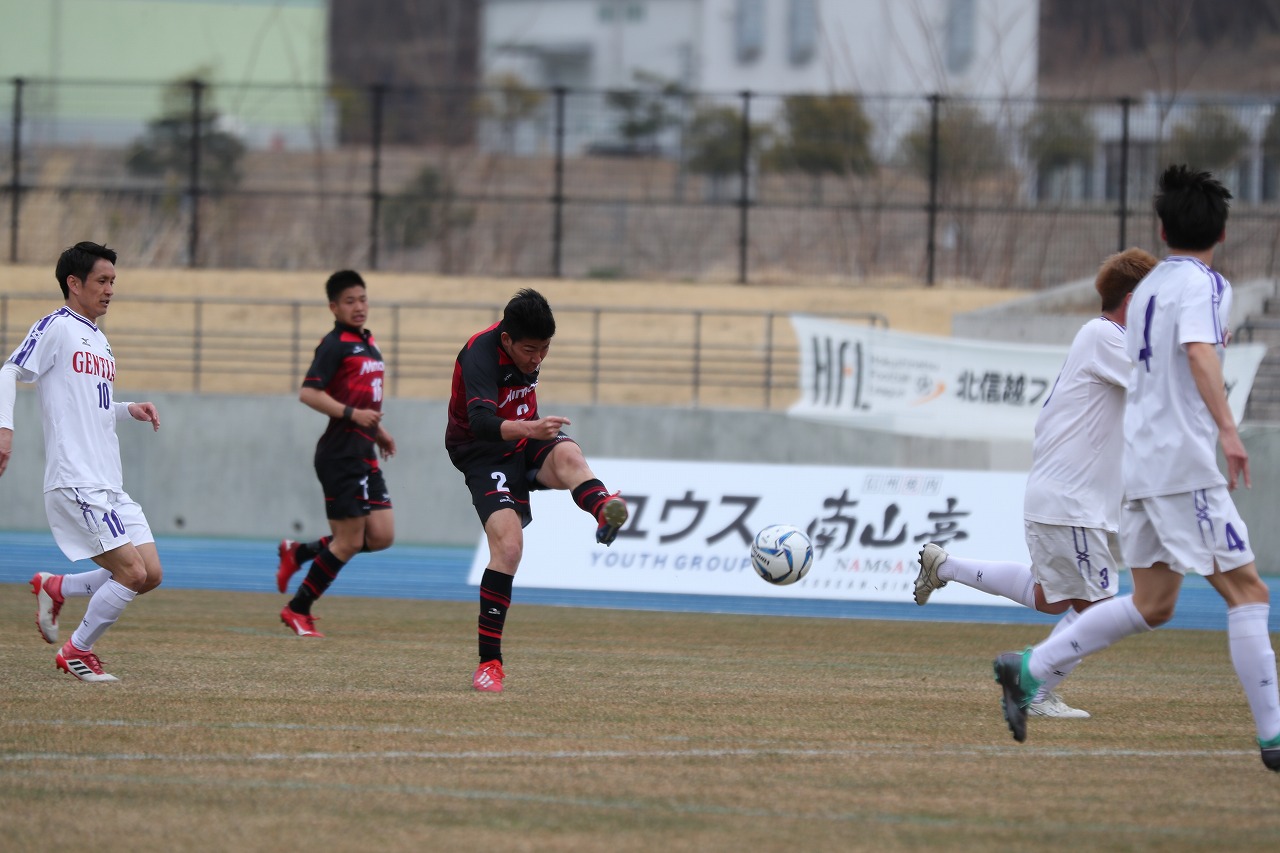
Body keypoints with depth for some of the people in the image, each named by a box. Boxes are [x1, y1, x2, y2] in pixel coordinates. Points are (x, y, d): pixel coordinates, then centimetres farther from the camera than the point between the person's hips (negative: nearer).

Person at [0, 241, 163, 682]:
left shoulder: (99, 340, 20)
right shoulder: (55, 328, -5)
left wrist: (130, 410, 13)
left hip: (109, 487, 9)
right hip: (75, 484, -9)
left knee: (150, 574, 3)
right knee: (133, 572, -14)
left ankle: (55, 588, 18)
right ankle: (77, 653, 3)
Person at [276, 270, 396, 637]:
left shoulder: (368, 343, 17)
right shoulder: (335, 344, -10)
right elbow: (308, 393, -18)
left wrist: (379, 430, 21)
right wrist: (352, 414, -24)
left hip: (365, 455, 8)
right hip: (341, 453, -8)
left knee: (382, 536, 2)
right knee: (350, 540, -6)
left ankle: (297, 553, 18)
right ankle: (298, 609, 9)